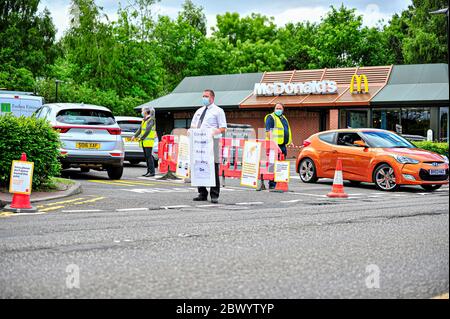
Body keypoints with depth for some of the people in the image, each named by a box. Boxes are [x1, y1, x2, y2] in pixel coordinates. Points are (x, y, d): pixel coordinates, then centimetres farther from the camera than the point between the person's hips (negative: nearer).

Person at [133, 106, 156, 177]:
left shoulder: (151, 120, -11)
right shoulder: (144, 120, 16)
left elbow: (148, 131, -18)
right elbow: (140, 129, 20)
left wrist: (141, 138, -15)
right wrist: (135, 136, 11)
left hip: (148, 141, -9)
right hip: (144, 142, 9)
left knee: (149, 156, -10)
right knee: (146, 157, 10)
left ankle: (152, 172, -9)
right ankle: (148, 171, 14)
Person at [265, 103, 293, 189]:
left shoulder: (284, 118, 23)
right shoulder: (271, 117, -5)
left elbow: (287, 130, 32)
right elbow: (268, 131, -14)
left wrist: (290, 141, 26)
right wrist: (271, 142, -25)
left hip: (283, 145, 9)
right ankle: (272, 184, -12)